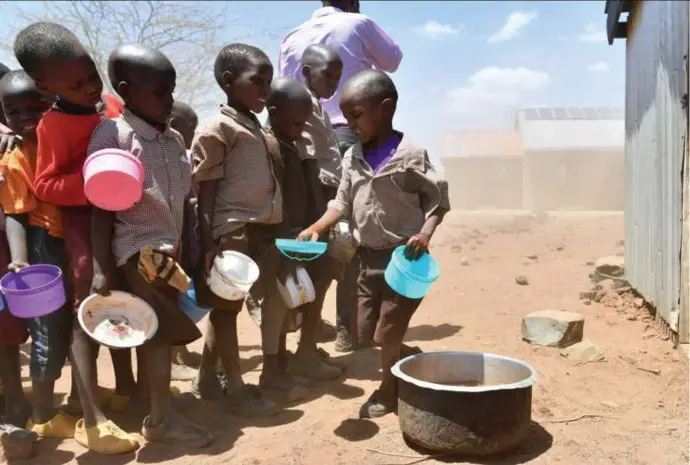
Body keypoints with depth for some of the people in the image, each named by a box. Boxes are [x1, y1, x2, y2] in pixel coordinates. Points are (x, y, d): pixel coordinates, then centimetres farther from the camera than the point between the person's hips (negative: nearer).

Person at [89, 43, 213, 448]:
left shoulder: (175, 139, 9)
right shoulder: (111, 134, -11)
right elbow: (101, 208, -13)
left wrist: (188, 251, 12)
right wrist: (102, 269, -15)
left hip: (172, 251, 6)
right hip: (139, 251, -6)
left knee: (160, 331, 14)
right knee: (160, 331, -3)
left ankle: (157, 403, 29)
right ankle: (162, 417, 10)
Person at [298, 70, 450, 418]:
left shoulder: (409, 155, -15)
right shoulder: (352, 158, 3)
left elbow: (437, 198, -9)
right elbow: (343, 203, 6)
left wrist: (425, 234, -24)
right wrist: (316, 227, -9)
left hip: (403, 258, -7)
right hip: (369, 258, 7)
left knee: (386, 335, 3)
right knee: (364, 332, 13)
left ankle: (388, 391, 29)